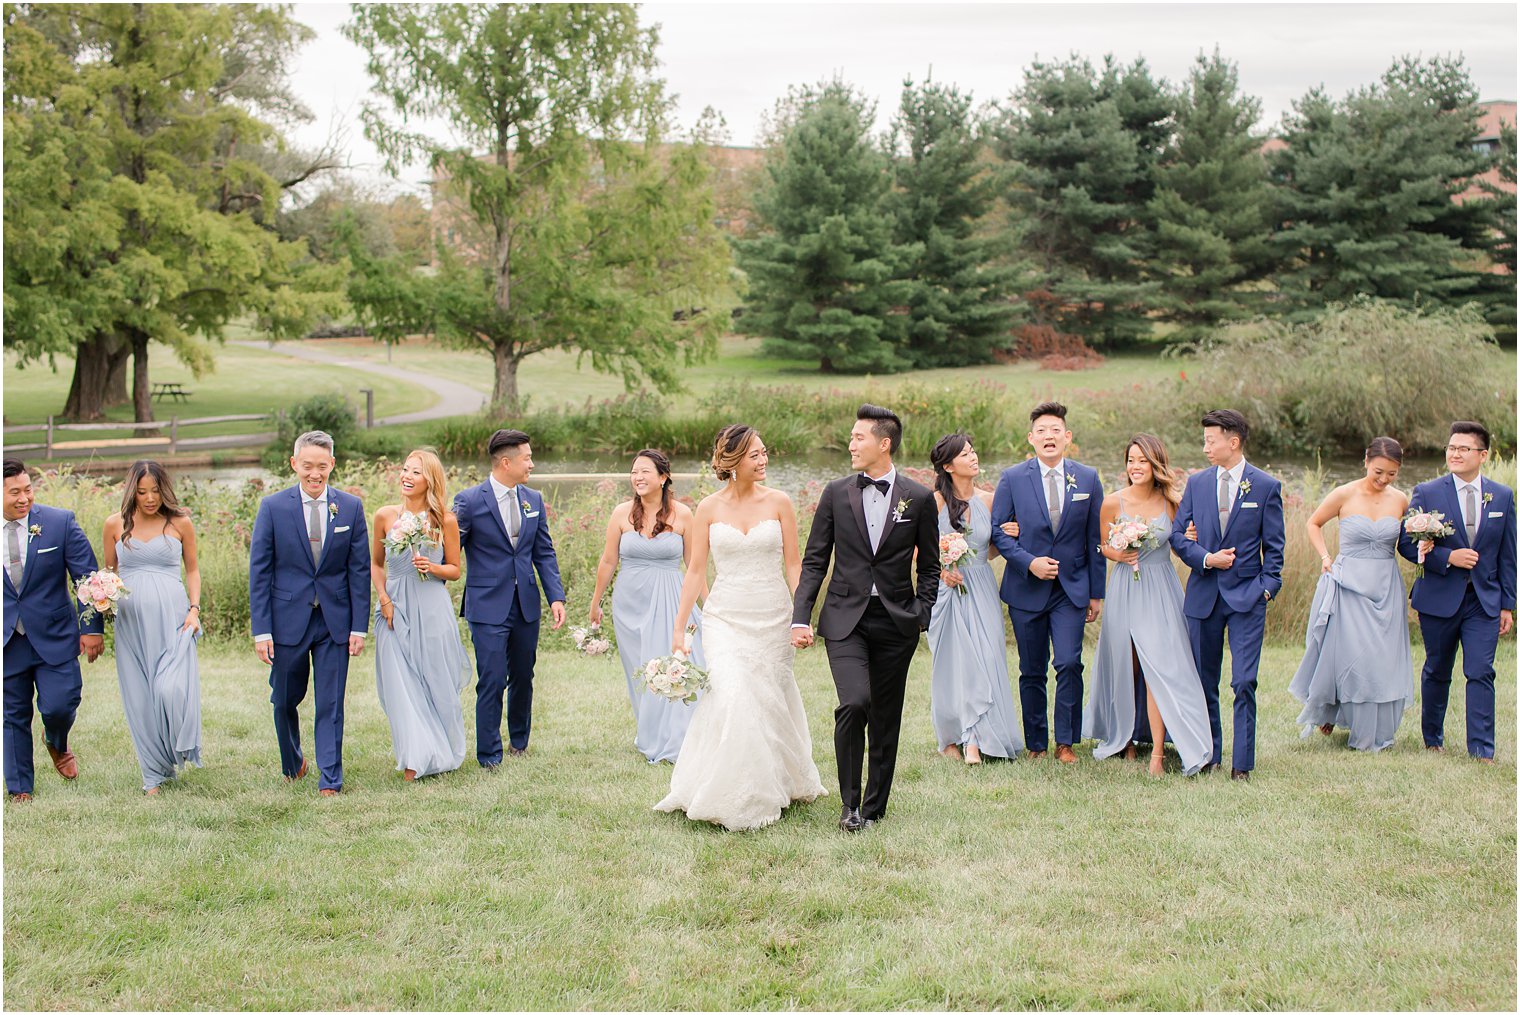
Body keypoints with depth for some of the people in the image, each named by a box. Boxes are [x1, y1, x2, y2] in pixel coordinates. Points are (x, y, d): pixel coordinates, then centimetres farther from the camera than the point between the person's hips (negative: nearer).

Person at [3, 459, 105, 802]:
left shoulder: (60, 522, -6)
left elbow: (87, 577, -3)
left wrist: (92, 628, -6)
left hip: (54, 638, -1)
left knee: (59, 706, -7)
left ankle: (57, 744, 29)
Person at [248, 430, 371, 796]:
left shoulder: (351, 507, 0)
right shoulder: (273, 507, -4)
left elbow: (360, 570, 3)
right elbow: (259, 572, -3)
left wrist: (359, 626, -3)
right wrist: (261, 630, -8)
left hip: (335, 621, 0)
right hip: (288, 619, 0)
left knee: (331, 705, 1)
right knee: (285, 701, 13)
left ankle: (330, 780, 8)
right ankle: (292, 763, 38)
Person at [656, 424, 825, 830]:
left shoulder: (778, 502, 1)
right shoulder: (709, 508, 1)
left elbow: (793, 564, 3)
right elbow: (695, 571, 4)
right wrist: (678, 628, 1)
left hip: (772, 618, 1)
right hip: (726, 618, -1)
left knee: (769, 702, 7)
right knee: (730, 698, -15)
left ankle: (775, 787, 27)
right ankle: (730, 799, -3)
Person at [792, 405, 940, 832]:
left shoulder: (919, 499, 2)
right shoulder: (836, 494, 4)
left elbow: (929, 566, 9)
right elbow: (814, 561, 6)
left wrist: (921, 615, -2)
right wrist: (801, 617, -3)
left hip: (896, 622, 1)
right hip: (845, 619, -1)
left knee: (885, 720, 7)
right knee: (854, 702, -20)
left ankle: (874, 806, 21)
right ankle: (849, 800, -5)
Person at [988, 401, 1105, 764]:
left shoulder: (1087, 479, 3)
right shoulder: (1012, 478, 0)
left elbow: (1095, 539, 6)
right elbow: (997, 530, 1)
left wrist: (1096, 593, 5)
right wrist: (1028, 561, -13)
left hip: (1072, 588, 0)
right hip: (1026, 588, 0)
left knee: (1069, 664, -11)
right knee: (1032, 672, 6)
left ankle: (1066, 741, 3)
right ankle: (1036, 744, 18)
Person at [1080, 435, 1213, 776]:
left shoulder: (1171, 501, -1)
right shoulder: (1113, 502, -4)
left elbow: (1178, 545, 10)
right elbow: (1102, 546, 8)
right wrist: (1117, 554, -12)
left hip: (1161, 591, 0)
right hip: (1125, 590, 1)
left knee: (1159, 666, -9)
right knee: (1125, 668, 9)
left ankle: (1158, 750, -8)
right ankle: (1124, 735, 30)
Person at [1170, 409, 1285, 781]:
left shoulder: (1266, 487, 1)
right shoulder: (1197, 483, 8)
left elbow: (1274, 545, 4)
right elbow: (1177, 534, 8)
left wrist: (1267, 587, -6)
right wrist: (1206, 558, -8)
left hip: (1246, 596, -3)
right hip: (1203, 595, 3)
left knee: (1244, 682, -9)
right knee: (1204, 681, 9)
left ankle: (1242, 762, -2)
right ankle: (1209, 756, 21)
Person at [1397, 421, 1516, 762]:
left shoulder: (1502, 496, 4)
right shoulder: (1426, 493, -3)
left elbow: (1507, 555, 8)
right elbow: (1407, 544, -5)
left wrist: (1507, 605, 6)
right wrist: (1447, 557, -19)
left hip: (1484, 601, 1)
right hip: (1439, 599, -1)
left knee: (1481, 673, -7)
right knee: (1437, 672, 11)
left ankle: (1482, 750, -5)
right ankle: (1432, 739, 29)